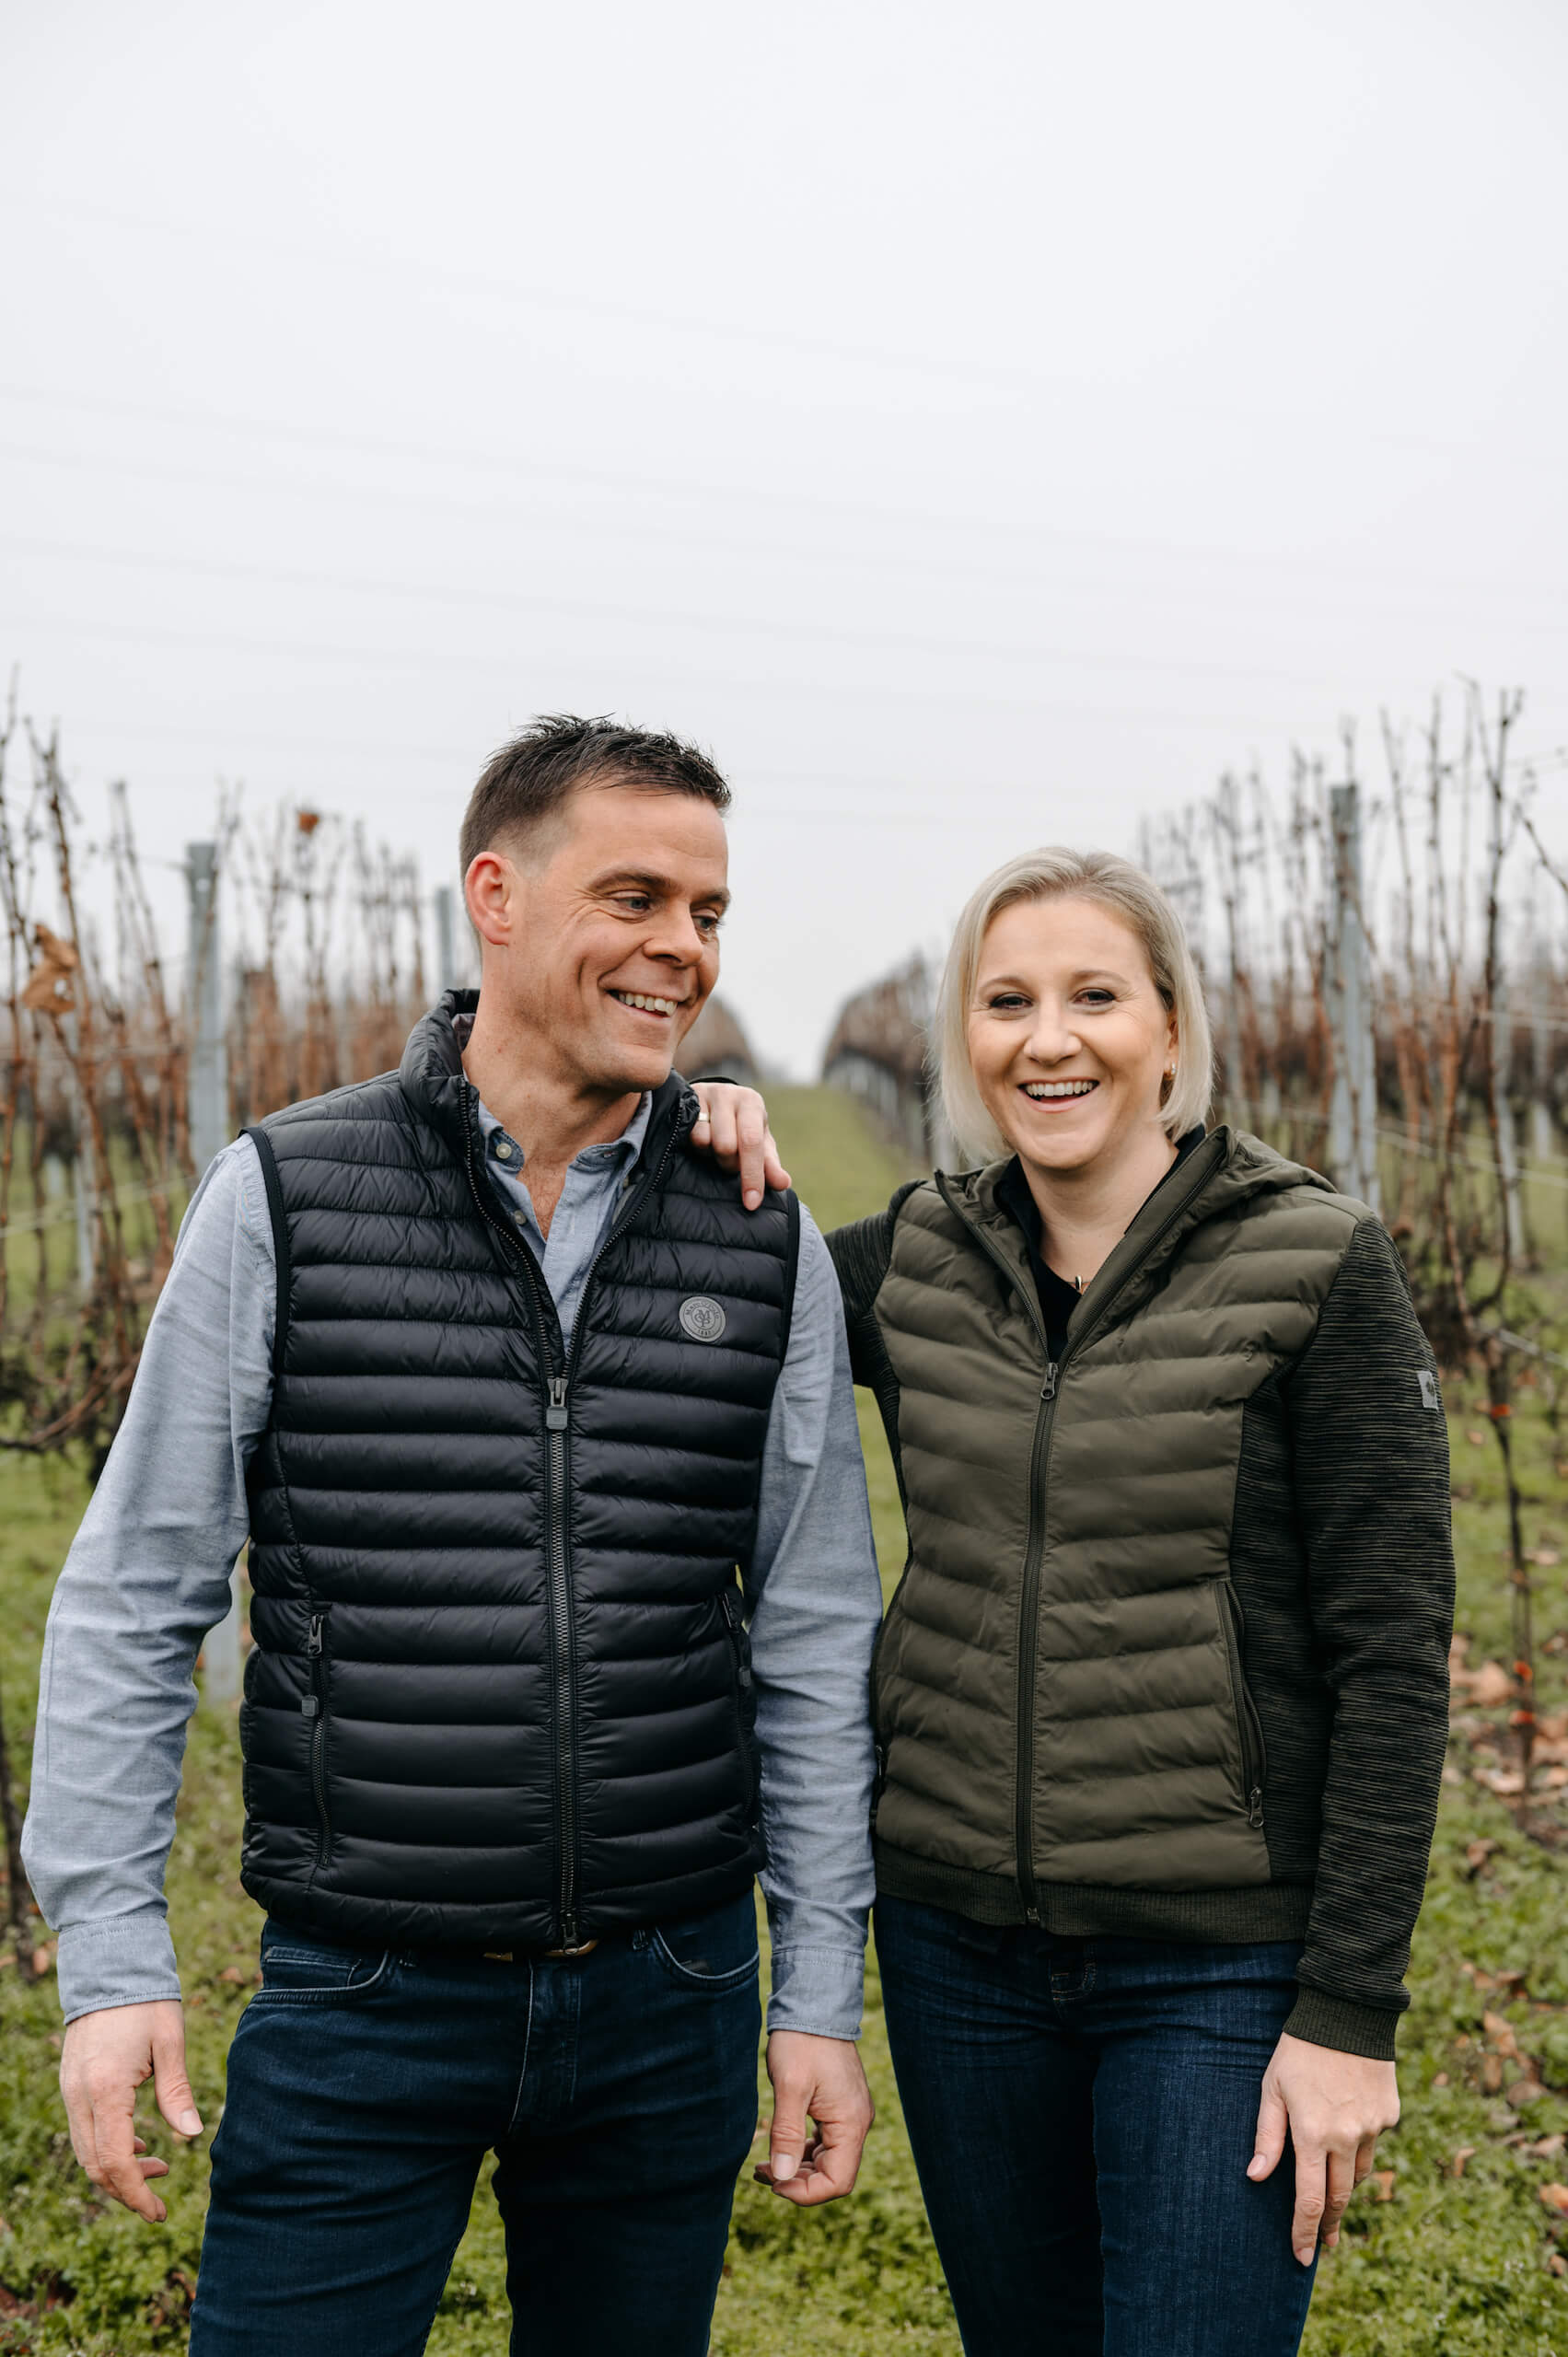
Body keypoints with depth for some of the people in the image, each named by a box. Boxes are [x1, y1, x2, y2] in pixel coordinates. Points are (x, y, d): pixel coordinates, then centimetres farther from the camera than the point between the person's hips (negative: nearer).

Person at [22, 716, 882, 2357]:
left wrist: (821, 1999, 5)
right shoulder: (280, 1201, -5)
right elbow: (131, 1606, -1)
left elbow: (815, 1647, 5)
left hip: (668, 1996, 2)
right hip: (360, 1997, -2)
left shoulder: (767, 1245, 1)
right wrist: (111, 1961, -6)